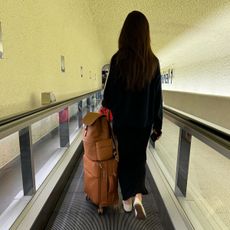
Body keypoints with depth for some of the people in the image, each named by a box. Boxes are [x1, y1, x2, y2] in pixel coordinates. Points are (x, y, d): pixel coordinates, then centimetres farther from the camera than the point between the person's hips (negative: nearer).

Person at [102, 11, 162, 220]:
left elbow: (110, 91, -7)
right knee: (139, 158, 20)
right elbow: (157, 96, -1)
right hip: (144, 121, 2)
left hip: (123, 120, -2)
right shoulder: (153, 61, -3)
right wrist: (158, 123, 8)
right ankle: (138, 196, 8)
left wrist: (106, 108, 12)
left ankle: (128, 200, 29)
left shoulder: (118, 59, -11)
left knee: (125, 159, 16)